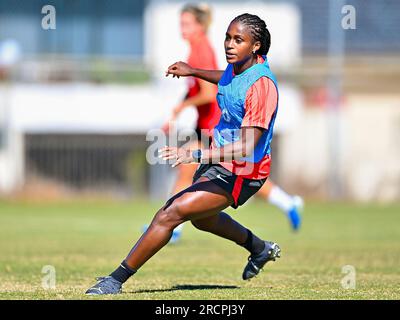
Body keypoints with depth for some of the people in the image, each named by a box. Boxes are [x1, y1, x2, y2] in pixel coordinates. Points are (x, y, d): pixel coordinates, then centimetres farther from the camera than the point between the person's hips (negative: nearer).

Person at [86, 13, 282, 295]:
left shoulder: (262, 86, -29)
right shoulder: (238, 64, -3)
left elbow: (246, 148, -34)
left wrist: (195, 155, -42)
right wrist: (193, 71, 21)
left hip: (239, 173, -10)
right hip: (219, 159, 10)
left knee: (171, 213, -19)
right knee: (201, 217, 32)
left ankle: (116, 280, -11)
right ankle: (260, 249, 55)